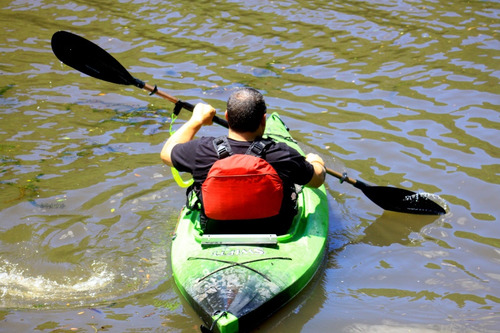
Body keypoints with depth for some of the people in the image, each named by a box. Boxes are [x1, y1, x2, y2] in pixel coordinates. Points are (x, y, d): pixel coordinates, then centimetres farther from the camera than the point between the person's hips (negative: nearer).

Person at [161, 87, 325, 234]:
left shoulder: (202, 150, -26)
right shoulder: (284, 156, -28)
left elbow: (166, 152, -1)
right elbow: (318, 179, -5)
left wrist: (196, 120, 11)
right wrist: (315, 162, 19)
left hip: (214, 233, 2)